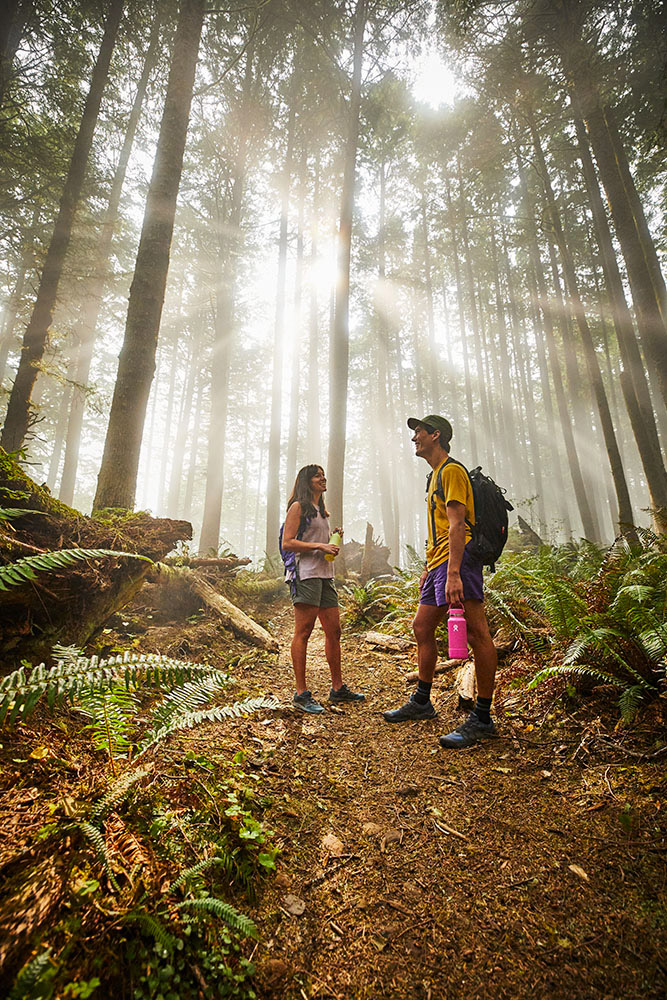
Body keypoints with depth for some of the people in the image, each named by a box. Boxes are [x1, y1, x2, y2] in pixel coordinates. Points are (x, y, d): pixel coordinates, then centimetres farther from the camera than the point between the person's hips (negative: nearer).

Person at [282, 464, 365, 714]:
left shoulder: (322, 511, 24)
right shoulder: (298, 507, -1)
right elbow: (287, 543, -10)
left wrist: (333, 542, 10)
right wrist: (319, 546, -15)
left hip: (325, 575, 9)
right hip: (306, 574, -8)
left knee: (334, 632, 9)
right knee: (303, 633, -6)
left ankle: (338, 688, 20)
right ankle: (301, 693, 1)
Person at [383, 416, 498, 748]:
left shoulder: (452, 471, -6)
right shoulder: (435, 475, 24)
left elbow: (457, 525, -18)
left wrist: (453, 573, -25)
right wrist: (429, 568, 23)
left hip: (458, 559, -11)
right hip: (439, 562, 11)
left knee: (476, 634, -7)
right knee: (422, 627, 12)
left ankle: (483, 718, 1)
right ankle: (422, 702, 25)